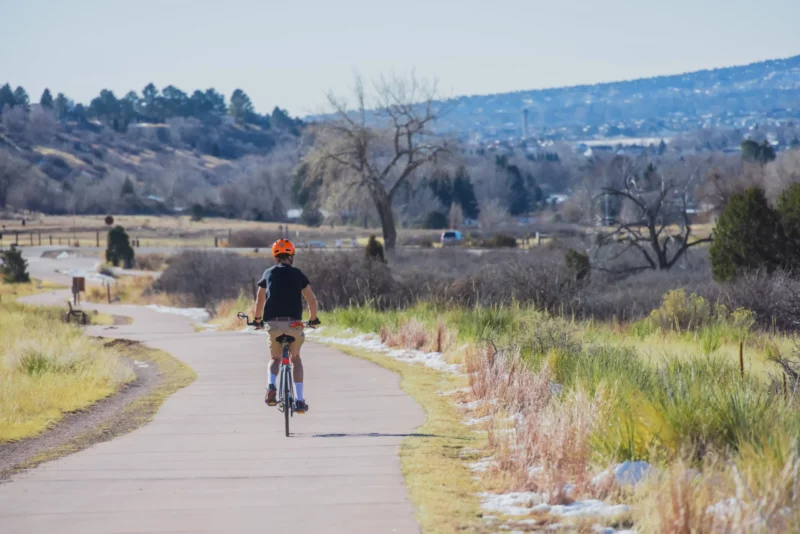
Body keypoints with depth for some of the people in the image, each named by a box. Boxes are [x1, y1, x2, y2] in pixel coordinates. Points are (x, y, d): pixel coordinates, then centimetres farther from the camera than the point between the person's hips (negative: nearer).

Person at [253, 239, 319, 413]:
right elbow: (312, 300, 7)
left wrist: (257, 319, 33)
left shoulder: (268, 273, 12)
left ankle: (271, 387, -9)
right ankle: (299, 400, 11)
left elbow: (260, 300, 18)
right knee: (296, 359, 19)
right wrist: (313, 319, 22)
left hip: (273, 324, 1)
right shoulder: (297, 274, 8)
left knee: (276, 358, 20)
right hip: (294, 324, -1)